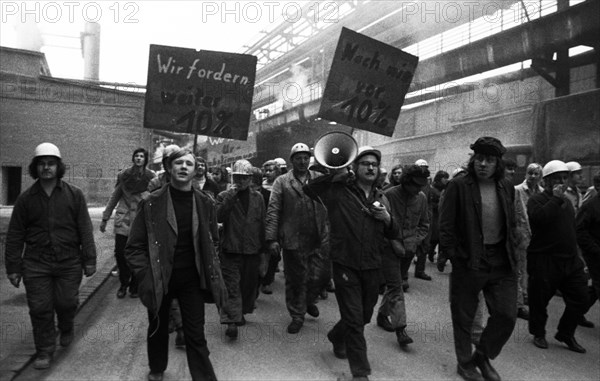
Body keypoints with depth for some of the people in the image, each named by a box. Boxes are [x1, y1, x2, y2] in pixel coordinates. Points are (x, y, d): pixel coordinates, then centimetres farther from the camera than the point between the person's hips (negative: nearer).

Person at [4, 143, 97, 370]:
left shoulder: (74, 195, -1)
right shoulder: (26, 198, 3)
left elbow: (85, 229, -2)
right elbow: (14, 236, 5)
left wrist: (89, 259, -4)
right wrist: (13, 267, 3)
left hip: (69, 262, -1)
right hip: (36, 264, 1)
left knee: (66, 302, 5)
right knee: (40, 308, 4)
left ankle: (66, 328, 39)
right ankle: (44, 351, 22)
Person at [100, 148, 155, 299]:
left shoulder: (151, 178, 1)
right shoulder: (123, 175, 6)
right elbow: (114, 197, 13)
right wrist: (105, 218, 13)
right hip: (123, 220, 2)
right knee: (120, 252, -1)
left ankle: (134, 286, 20)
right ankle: (124, 284, 20)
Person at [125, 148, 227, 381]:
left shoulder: (205, 203, -1)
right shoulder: (151, 203, -8)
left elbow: (213, 242, 8)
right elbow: (135, 246, -6)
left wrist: (213, 273, 0)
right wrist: (146, 276, -15)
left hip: (192, 280, 0)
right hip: (159, 280, 0)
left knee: (196, 335, 3)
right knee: (158, 329, 20)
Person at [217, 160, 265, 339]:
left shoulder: (258, 197, 9)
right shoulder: (224, 196, 3)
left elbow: (262, 224, 11)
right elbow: (218, 217, -13)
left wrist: (262, 248, 10)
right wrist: (230, 197, -18)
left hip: (252, 250, 3)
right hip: (230, 250, -3)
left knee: (249, 283, 12)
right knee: (232, 285, -7)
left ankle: (241, 312, 31)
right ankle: (232, 321, -8)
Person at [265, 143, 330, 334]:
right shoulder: (282, 182, 2)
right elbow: (273, 211, -2)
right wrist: (272, 238, -9)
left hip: (319, 240, 2)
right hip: (293, 240, -2)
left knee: (321, 276, 5)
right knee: (295, 280, 8)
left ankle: (309, 300, 37)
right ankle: (297, 316, 28)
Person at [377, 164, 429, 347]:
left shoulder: (421, 198, 0)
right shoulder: (389, 195, -15)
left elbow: (424, 225, 11)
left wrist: (413, 242, -3)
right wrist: (395, 243, -14)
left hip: (407, 249, 5)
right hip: (389, 247, -5)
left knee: (394, 284, 16)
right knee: (396, 286, -7)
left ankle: (383, 315, 35)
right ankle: (400, 328, -2)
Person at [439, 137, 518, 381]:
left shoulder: (507, 188, 7)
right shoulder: (458, 186, -7)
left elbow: (511, 224, 15)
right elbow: (446, 225, -7)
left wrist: (511, 252, 7)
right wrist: (454, 255, -10)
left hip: (502, 263, 4)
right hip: (468, 262, -4)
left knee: (507, 315, 4)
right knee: (463, 317, 9)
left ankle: (483, 356, 29)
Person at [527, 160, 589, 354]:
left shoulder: (567, 201, 16)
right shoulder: (536, 200, -8)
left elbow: (572, 229, 23)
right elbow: (539, 218, -30)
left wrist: (575, 255, 19)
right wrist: (556, 199, -23)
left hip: (571, 260, 7)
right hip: (544, 260, -7)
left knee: (580, 299, 7)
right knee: (539, 300, 4)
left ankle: (566, 334, 25)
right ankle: (538, 334, 25)